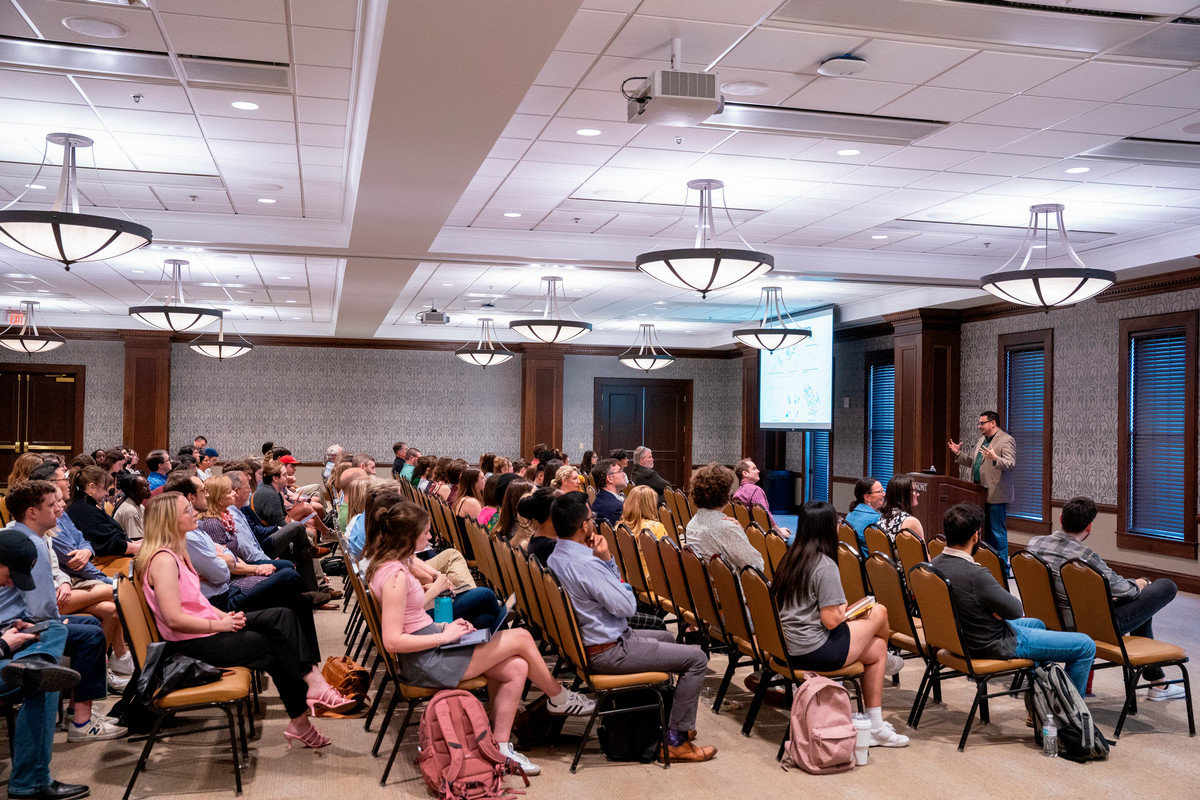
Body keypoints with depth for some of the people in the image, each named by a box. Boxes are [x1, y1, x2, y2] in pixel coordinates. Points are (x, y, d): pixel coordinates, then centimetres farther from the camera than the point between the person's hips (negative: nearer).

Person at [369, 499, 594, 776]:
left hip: (428, 646, 10)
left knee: (516, 669, 2)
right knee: (521, 638, -3)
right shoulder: (395, 576, -23)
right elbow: (392, 641, -27)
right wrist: (444, 636, -19)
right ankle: (559, 698, 22)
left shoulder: (392, 565, 8)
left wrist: (443, 626, 5)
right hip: (426, 662, -10)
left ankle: (500, 747, 7)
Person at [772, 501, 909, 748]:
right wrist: (845, 608, 3)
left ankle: (874, 726, 21)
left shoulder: (791, 558, 9)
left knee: (877, 648, 18)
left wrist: (842, 611, 17)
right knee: (878, 612, 4)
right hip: (815, 651, -9)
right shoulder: (825, 566, -17)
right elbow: (831, 620, -18)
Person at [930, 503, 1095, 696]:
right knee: (1086, 646, 2)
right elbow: (1015, 610, -22)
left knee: (1037, 624, 36)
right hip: (996, 645, -9)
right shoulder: (975, 575, -34)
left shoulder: (934, 565, -7)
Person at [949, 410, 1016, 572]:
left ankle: (1002, 568, 1)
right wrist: (958, 453, 10)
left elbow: (1010, 464, -20)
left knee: (997, 531, -5)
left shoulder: (1006, 440, -10)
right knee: (985, 530, 14)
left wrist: (995, 458, -36)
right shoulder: (982, 441, 18)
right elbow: (972, 461, 24)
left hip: (996, 495, -9)